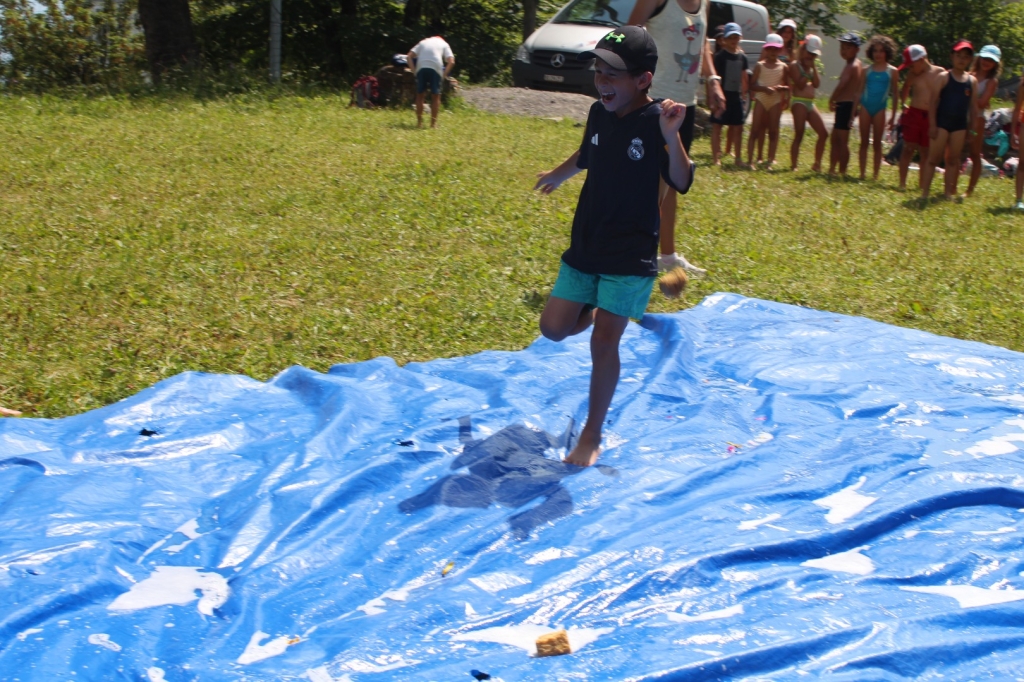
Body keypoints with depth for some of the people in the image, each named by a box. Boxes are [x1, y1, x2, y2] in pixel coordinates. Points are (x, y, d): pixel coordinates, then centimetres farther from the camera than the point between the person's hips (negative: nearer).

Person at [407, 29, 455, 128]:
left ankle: (419, 122, 9)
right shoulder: (444, 44, 19)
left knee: (420, 95, 11)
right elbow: (451, 61, 2)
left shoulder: (423, 42, 25)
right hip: (436, 68, -2)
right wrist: (445, 74, 7)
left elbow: (410, 56, 11)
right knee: (435, 96, 6)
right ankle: (433, 123, 3)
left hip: (421, 67, 2)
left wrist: (413, 70, 9)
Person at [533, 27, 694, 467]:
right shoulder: (599, 113, 1)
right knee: (554, 328, 3)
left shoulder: (656, 121, -16)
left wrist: (671, 136, -40)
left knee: (603, 342, -4)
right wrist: (557, 175, 41)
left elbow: (681, 184, -24)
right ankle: (594, 312, 38)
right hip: (585, 245, 6)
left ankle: (592, 436, 10)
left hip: (630, 254, -5)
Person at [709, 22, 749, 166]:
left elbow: (744, 78, 16)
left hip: (736, 96, 5)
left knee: (737, 127, 8)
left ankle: (738, 158, 16)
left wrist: (743, 94, 13)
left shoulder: (742, 57, 9)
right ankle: (716, 158, 1)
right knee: (717, 126, -1)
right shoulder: (720, 57, -7)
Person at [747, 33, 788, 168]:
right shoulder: (759, 66, 0)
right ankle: (750, 160, -4)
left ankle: (770, 160, 7)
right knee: (755, 130, -5)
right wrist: (764, 88, -19)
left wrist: (782, 88, -12)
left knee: (773, 131, 3)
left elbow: (787, 85, 10)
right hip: (761, 99, -2)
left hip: (776, 101, 2)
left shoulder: (783, 67, 5)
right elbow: (752, 85, -3)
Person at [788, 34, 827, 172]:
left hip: (810, 103, 8)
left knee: (824, 133, 4)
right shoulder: (795, 65, -6)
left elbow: (817, 84, 4)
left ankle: (817, 164, 12)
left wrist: (814, 67, -1)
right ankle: (794, 165, -3)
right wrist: (808, 68, -12)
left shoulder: (811, 66, 17)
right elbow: (800, 85, -17)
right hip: (799, 102, -8)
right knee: (799, 136, -8)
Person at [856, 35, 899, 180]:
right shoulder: (867, 70, 7)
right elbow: (860, 91, 10)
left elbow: (895, 94, 5)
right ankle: (862, 174, 8)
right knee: (864, 142, 3)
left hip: (880, 108, -2)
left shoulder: (892, 71, 2)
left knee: (877, 143, 3)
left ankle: (875, 175, 7)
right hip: (865, 107, 2)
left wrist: (893, 116, 2)